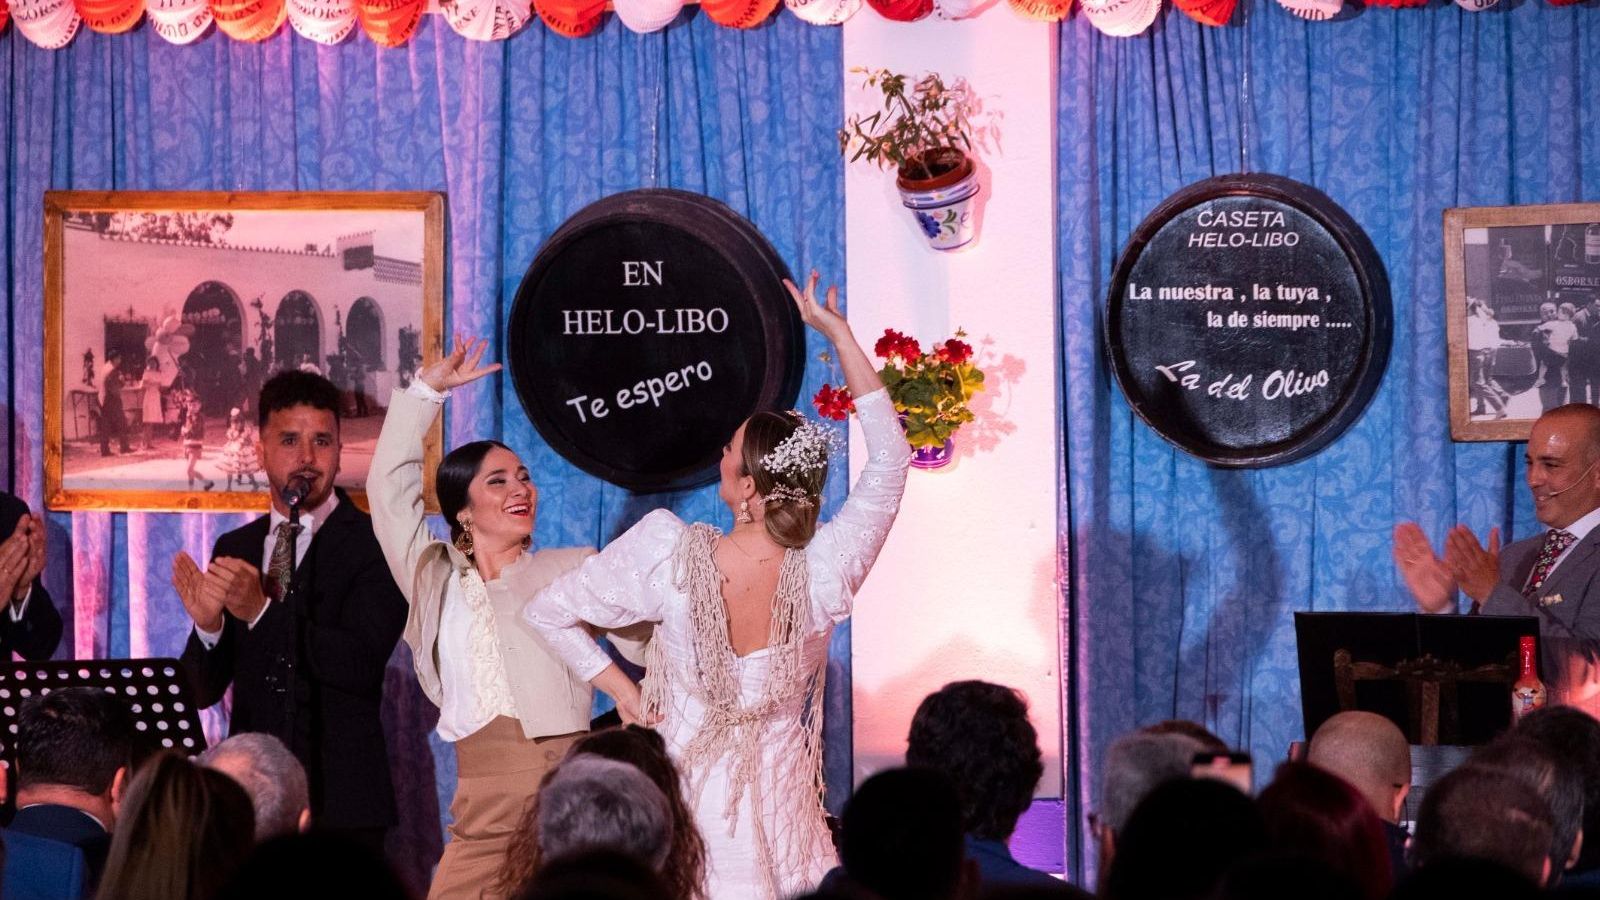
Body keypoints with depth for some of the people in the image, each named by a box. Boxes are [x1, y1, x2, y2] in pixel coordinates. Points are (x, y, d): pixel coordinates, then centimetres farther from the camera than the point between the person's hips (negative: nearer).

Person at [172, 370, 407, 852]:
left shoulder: (374, 546, -4)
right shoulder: (234, 549, 10)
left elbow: (363, 665, -18)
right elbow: (202, 691, 6)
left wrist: (261, 610, -26)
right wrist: (208, 626, -16)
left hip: (341, 804, -4)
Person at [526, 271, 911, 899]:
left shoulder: (670, 553, -21)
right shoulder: (823, 575, -20)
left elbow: (549, 612, -8)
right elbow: (890, 458, -6)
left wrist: (620, 688, -1)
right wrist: (839, 334, -5)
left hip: (685, 802, 0)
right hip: (781, 817, 0)